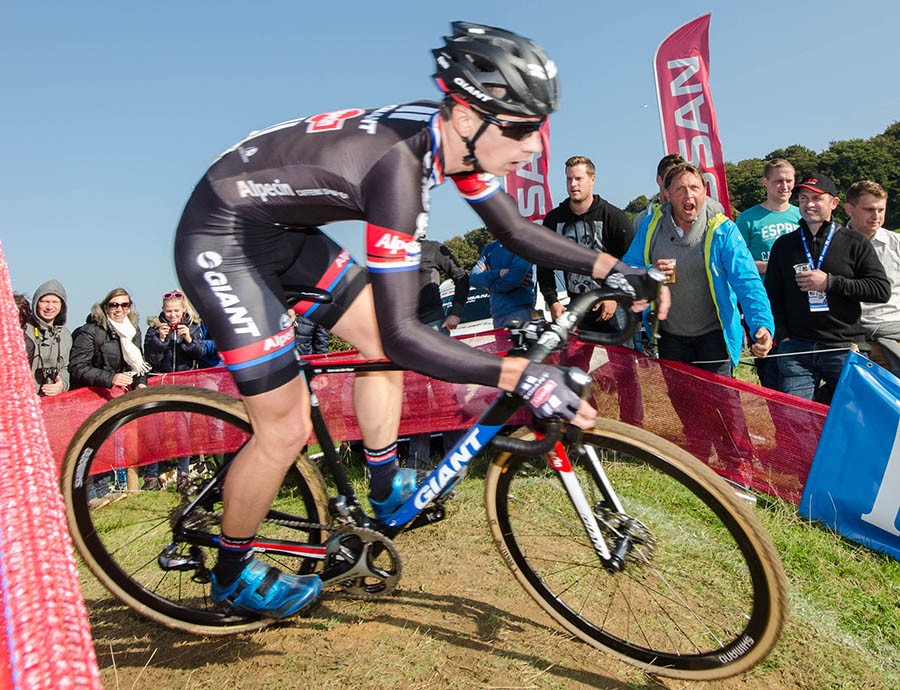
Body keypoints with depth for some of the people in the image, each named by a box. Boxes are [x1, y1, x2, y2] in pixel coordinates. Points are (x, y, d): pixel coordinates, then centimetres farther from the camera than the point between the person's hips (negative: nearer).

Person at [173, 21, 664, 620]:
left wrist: (612, 268, -5)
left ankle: (387, 492, 24)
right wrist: (523, 376, -41)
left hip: (282, 229, 9)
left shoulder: (453, 140, -7)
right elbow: (404, 332, -36)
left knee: (379, 339, 8)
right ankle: (233, 575, 20)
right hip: (219, 239, -9)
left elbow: (516, 232, 4)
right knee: (288, 427, -6)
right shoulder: (399, 164, -33)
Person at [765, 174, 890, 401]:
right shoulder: (784, 244, 12)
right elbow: (772, 293, 11)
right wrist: (782, 334, -1)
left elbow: (882, 290, -2)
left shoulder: (855, 244, 5)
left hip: (844, 349, -1)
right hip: (796, 349, 1)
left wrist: (830, 282, -12)